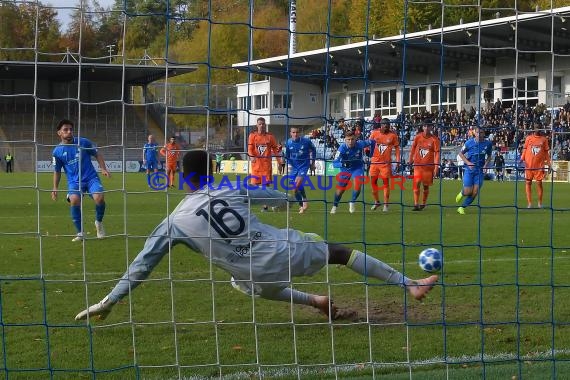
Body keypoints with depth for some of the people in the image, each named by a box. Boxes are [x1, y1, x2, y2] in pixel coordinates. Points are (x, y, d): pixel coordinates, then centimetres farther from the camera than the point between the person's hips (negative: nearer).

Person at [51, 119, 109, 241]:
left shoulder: (83, 142, -1)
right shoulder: (57, 151, 2)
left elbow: (97, 154, 12)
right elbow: (57, 171, 13)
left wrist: (103, 169, -1)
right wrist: (55, 188, 4)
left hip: (91, 178, 0)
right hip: (74, 182, 0)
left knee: (99, 197, -27)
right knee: (74, 200, -30)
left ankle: (99, 222, 6)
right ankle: (80, 232, -14)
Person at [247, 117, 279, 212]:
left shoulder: (270, 136, 5)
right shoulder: (252, 136, 4)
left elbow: (275, 149, 8)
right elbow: (250, 148, -2)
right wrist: (251, 156, -21)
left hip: (267, 164, 0)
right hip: (256, 164, 0)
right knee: (255, 184, 0)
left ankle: (265, 205, 7)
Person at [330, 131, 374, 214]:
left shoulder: (360, 144, -25)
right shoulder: (342, 148, -29)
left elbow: (372, 142, -5)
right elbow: (335, 163, -33)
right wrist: (343, 164, -51)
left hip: (358, 168, 0)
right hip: (346, 169, 0)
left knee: (358, 185, -21)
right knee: (340, 189, 3)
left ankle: (352, 203, 6)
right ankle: (335, 206, 31)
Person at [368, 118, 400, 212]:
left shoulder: (393, 135, -1)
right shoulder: (374, 133, 2)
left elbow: (397, 148, 5)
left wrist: (397, 160, -3)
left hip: (386, 162, -2)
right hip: (375, 161, 2)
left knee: (386, 182, -1)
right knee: (373, 181, 5)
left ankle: (386, 204, 4)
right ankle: (376, 201, 23)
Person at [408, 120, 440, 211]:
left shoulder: (434, 139, -7)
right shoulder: (418, 137, 0)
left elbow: (437, 153, -10)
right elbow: (413, 148, 15)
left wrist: (436, 167, -16)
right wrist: (411, 159, 20)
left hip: (429, 166, -1)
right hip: (418, 164, 1)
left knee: (426, 185, 8)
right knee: (417, 183, -13)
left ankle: (423, 203, 26)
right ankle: (416, 204, -14)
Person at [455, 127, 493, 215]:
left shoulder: (488, 144, -2)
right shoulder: (470, 142, -9)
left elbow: (489, 156, 14)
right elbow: (461, 153, 3)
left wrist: (486, 164, -3)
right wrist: (468, 162, -10)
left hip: (480, 170, 2)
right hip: (469, 169, -2)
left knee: (475, 193, -4)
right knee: (468, 192, -6)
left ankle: (462, 207, 13)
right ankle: (461, 193, 31)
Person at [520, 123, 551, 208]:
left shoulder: (544, 139, 6)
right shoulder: (529, 138, 5)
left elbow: (546, 152, 9)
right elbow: (525, 149, 8)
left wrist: (548, 163, 4)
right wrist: (522, 158, -6)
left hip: (539, 165, 0)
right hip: (529, 165, 1)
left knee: (539, 183, -1)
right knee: (528, 183, 0)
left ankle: (540, 203, 10)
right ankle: (529, 203, 5)